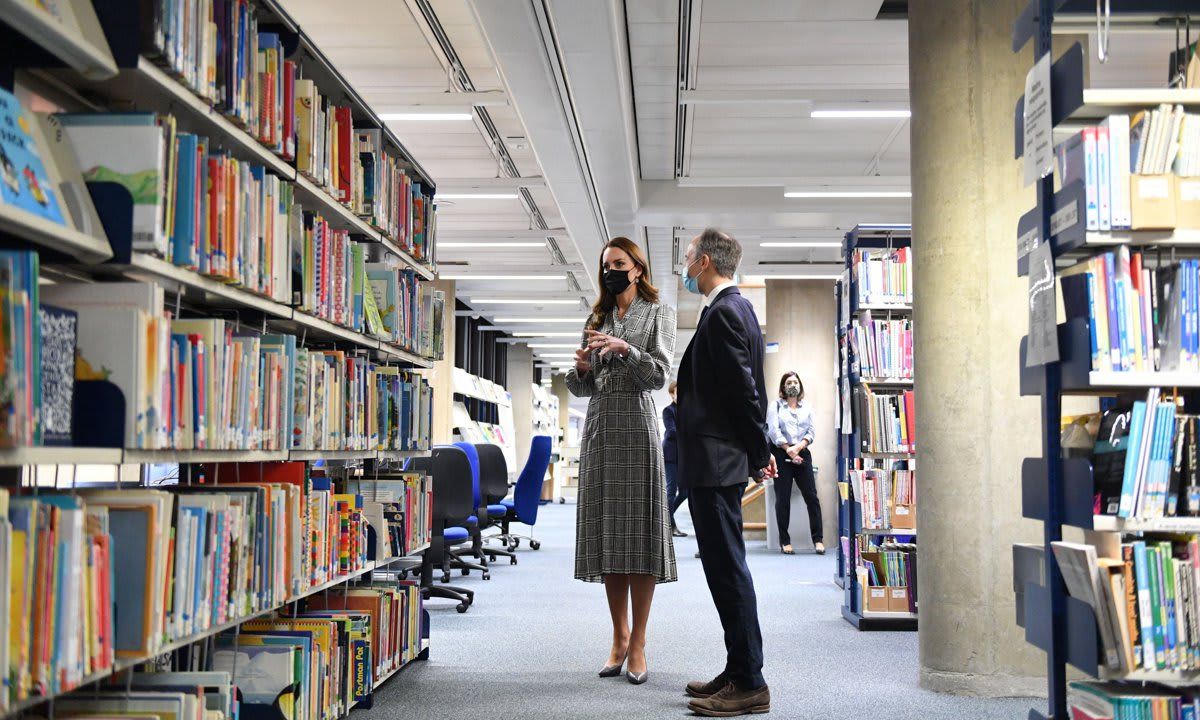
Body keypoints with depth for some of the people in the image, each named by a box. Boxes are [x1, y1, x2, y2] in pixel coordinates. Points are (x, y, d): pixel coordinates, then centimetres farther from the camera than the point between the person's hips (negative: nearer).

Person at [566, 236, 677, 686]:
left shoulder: (658, 314, 7)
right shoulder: (596, 320, 18)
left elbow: (658, 375, -5)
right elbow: (581, 388, 15)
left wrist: (624, 348, -19)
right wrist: (581, 367, -6)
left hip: (636, 426, -4)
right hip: (599, 427, 4)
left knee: (639, 530, -7)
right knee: (606, 530, 3)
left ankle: (638, 643, -3)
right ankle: (619, 637, 11)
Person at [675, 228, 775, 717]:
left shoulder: (723, 312, -15)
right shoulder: (737, 307, 17)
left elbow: (743, 388, -17)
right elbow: (747, 387, 18)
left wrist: (760, 451, -8)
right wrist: (759, 449, 19)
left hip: (715, 461, -11)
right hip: (720, 460, 11)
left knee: (727, 568, -6)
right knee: (725, 567, 14)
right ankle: (739, 672, 22)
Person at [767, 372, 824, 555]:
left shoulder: (806, 408, 15)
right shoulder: (776, 406, 7)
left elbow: (811, 432, 6)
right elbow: (774, 431, -4)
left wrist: (797, 447, -11)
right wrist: (788, 450, -12)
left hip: (802, 454, 2)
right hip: (781, 455, -2)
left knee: (811, 496, -4)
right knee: (783, 498, -1)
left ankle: (818, 539, 0)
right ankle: (785, 541, 3)